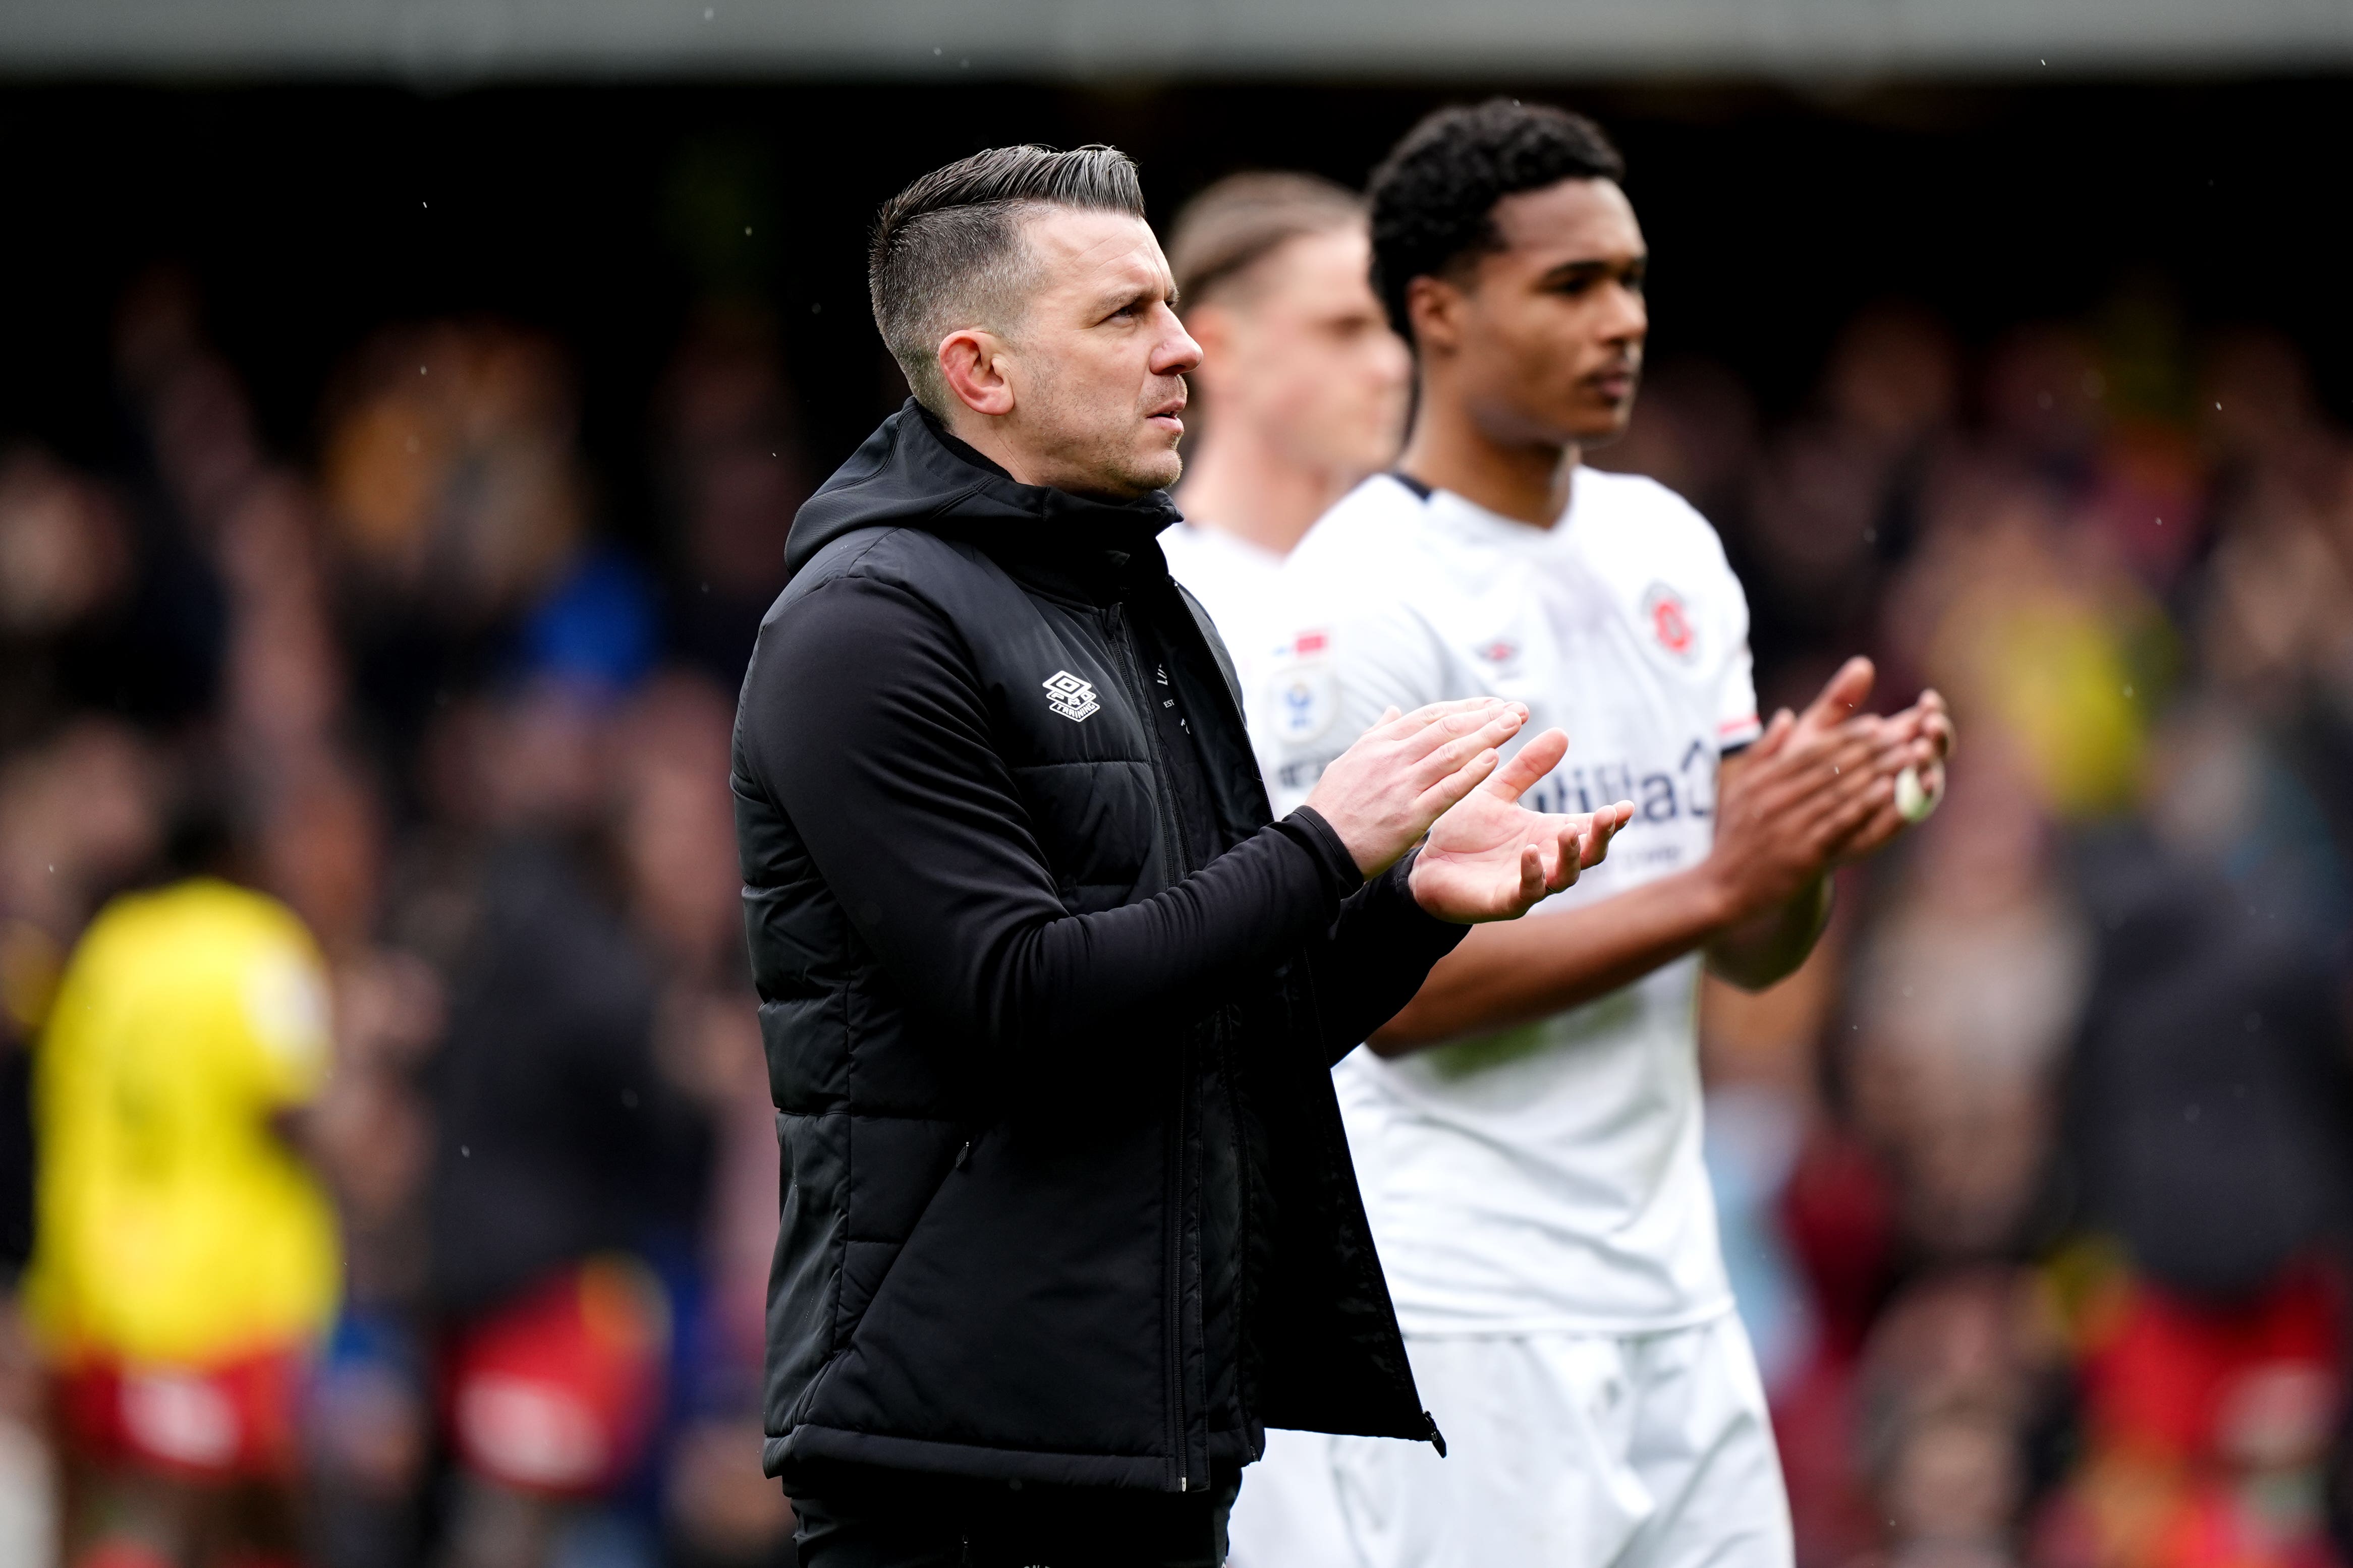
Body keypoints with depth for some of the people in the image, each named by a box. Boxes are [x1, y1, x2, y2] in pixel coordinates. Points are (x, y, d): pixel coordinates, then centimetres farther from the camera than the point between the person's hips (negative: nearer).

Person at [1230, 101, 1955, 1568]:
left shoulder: (1670, 549, 12)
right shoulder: (1359, 596, -11)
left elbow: (1754, 952, 13)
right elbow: (1395, 987, -17)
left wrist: (1824, 839, -8)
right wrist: (1713, 883, -19)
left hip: (1671, 1291, 7)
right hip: (1453, 1321, -7)